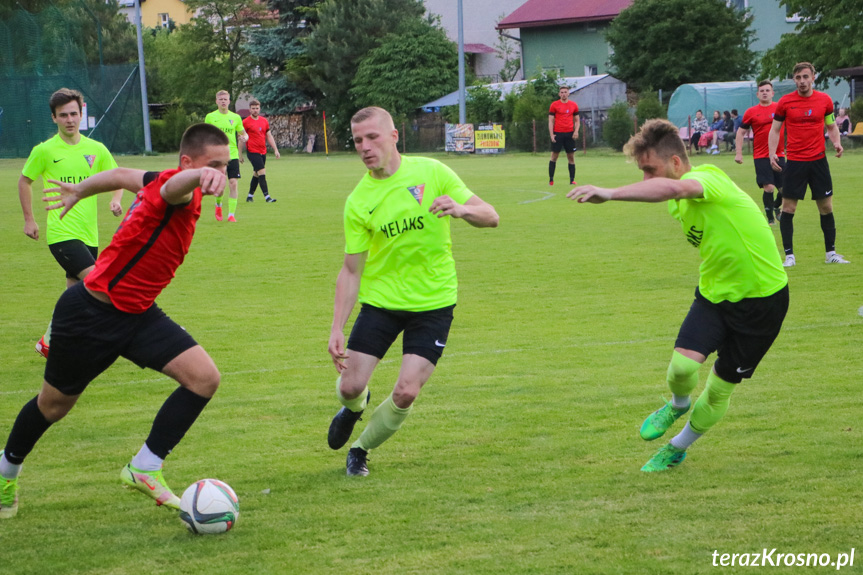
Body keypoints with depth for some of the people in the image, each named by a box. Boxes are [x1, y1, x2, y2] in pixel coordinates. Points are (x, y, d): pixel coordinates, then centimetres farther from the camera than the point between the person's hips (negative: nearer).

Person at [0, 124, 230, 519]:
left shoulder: (161, 183, 1)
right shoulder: (174, 186, -26)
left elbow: (122, 175, 19)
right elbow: (177, 185, -53)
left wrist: (79, 190, 38)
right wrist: (200, 175, -77)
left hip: (135, 314, 8)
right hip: (90, 312, -8)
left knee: (204, 378, -11)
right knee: (55, 404, 14)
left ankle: (144, 470, -1)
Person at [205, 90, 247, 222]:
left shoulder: (236, 117, 7)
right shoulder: (210, 117, 4)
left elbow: (243, 134, 18)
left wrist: (243, 138, 0)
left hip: (233, 155, 1)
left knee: (233, 184, -10)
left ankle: (231, 214, -6)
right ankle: (218, 205, 32)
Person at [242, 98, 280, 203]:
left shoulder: (264, 121, 11)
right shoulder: (246, 122, -5)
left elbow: (269, 136, 16)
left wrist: (275, 150, 11)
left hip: (263, 152, 6)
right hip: (252, 152, -6)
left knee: (257, 174, 13)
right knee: (262, 173, -15)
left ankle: (250, 196, 25)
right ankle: (267, 197, -19)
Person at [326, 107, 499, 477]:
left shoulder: (431, 172, -7)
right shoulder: (358, 201, -6)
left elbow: (490, 217, -5)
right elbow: (352, 269, -4)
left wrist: (461, 209, -28)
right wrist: (337, 329, -12)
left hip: (433, 302, -1)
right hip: (380, 301, 1)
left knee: (406, 393, -11)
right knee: (350, 386, -4)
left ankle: (361, 449, 17)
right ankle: (354, 407, 36)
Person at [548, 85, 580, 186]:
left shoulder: (574, 105, 9)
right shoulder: (554, 105, 2)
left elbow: (577, 120, 14)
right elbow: (551, 121, 2)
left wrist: (576, 131, -3)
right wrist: (551, 134, -8)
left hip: (569, 134, 2)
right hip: (557, 134, -2)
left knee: (571, 157, 1)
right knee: (554, 156, 0)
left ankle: (572, 180, 5)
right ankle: (551, 180, 6)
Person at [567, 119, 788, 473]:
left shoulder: (708, 178, -27)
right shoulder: (679, 202, 1)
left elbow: (671, 188, -50)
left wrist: (609, 193, -59)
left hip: (760, 296, -6)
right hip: (714, 290, 6)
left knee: (720, 389, 4)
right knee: (683, 364, -17)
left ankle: (678, 449, 30)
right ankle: (678, 405, 18)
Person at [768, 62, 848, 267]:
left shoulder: (824, 100, 2)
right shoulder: (785, 102, -2)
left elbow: (832, 126, 14)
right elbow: (775, 129, 5)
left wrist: (837, 142, -6)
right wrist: (772, 153, -9)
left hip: (818, 160, 1)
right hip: (794, 162, -1)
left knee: (826, 207, 5)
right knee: (788, 209, -3)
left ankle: (831, 253, 17)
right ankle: (789, 256, 5)